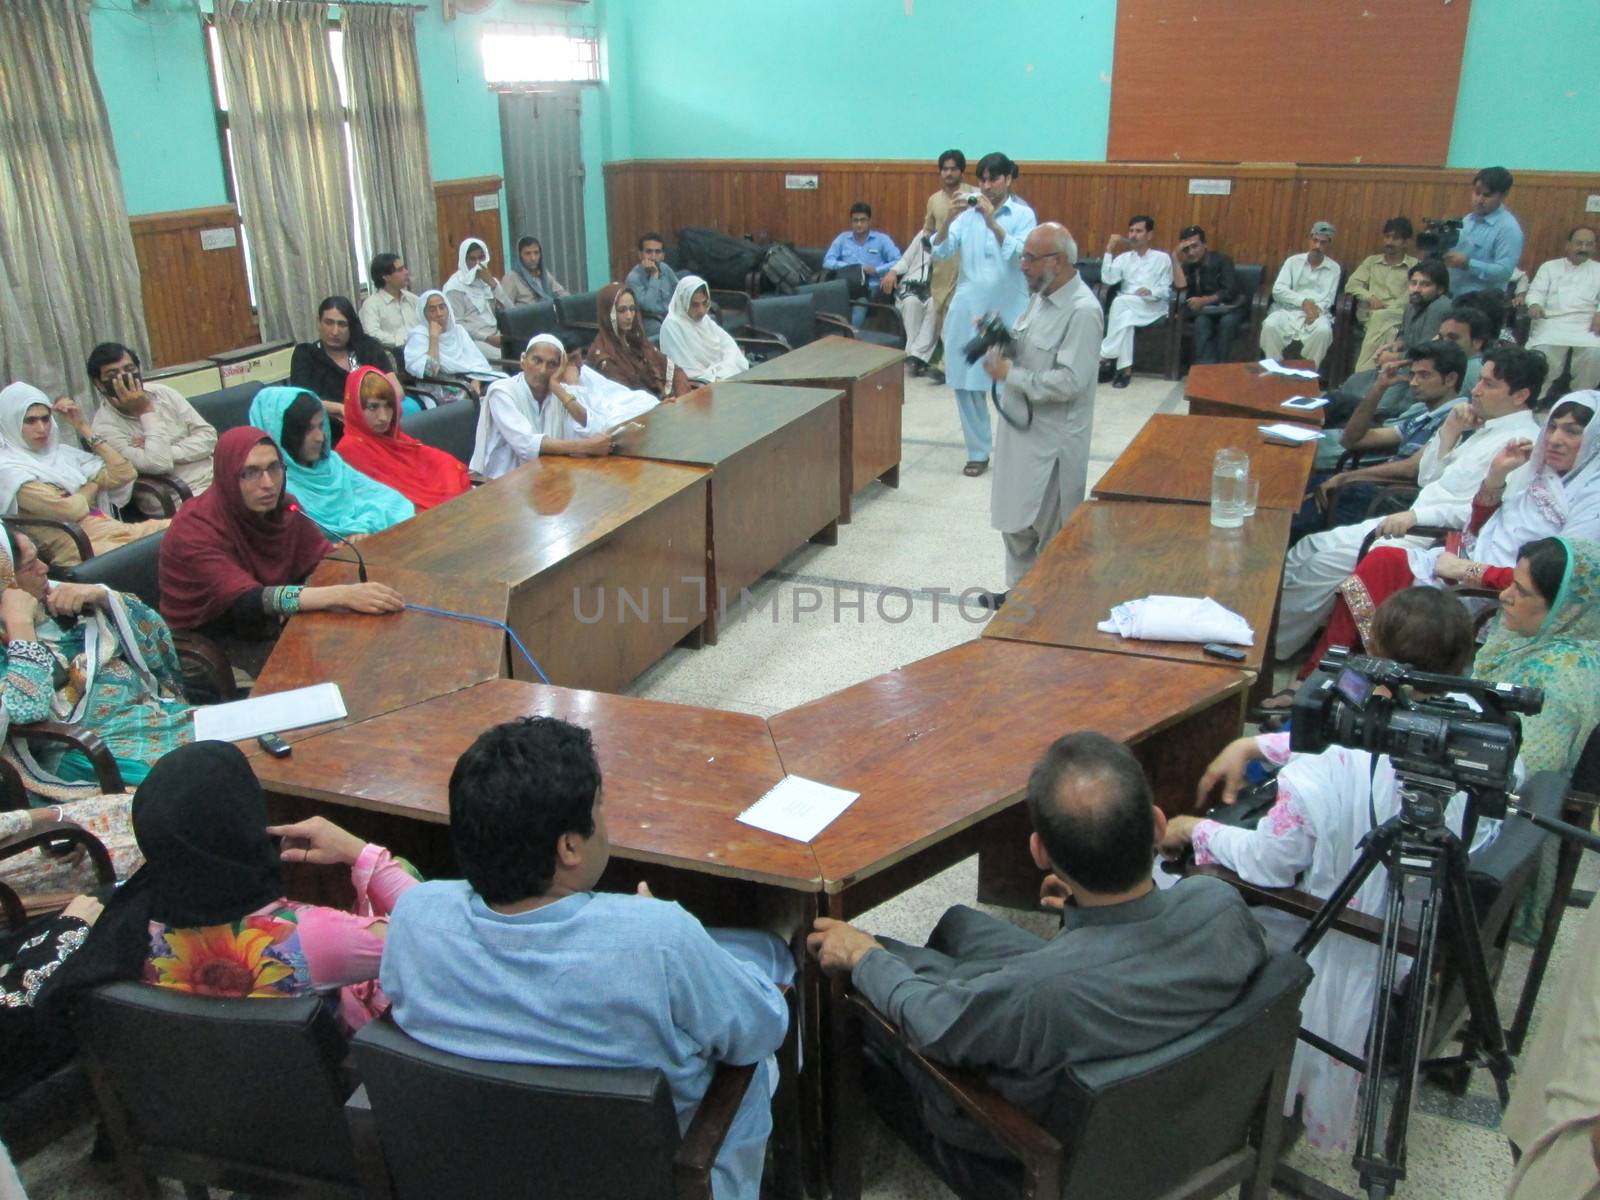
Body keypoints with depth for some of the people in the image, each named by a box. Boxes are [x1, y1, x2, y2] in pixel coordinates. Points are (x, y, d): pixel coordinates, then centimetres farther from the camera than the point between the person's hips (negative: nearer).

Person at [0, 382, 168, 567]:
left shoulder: (62, 453, 21)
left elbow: (124, 474, 12)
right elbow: (70, 509, -13)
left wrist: (83, 427, 15)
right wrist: (93, 485, 8)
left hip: (113, 527, 7)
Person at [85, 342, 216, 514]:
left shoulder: (163, 393, 8)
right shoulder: (104, 427, -7)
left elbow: (208, 437, 3)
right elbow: (159, 465, -20)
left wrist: (168, 452, -11)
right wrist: (147, 411, -11)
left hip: (216, 478, 6)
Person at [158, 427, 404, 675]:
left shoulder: (281, 507, -5)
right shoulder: (195, 531, -24)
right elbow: (246, 601, -36)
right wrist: (340, 595, -47)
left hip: (263, 629, 6)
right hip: (207, 646, -6)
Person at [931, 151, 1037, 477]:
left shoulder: (1023, 214, -1)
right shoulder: (968, 213, 6)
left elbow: (1020, 256, -15)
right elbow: (939, 252, -2)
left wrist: (992, 221, -22)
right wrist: (947, 219, -18)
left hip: (1008, 311, -3)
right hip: (968, 308, 3)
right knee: (966, 383, 3)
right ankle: (978, 452, 16)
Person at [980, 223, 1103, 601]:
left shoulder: (1083, 311, -21)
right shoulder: (1040, 295, 7)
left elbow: (1069, 382, -26)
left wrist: (1010, 374, -19)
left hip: (1053, 439, -9)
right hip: (1020, 426, 9)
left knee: (1052, 530, 4)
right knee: (1016, 519, 18)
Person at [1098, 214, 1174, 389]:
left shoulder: (1162, 258, 11)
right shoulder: (1124, 258, 16)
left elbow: (1166, 290, 5)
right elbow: (1107, 279, -3)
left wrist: (1151, 292, -17)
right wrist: (1109, 250, -6)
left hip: (1154, 306, -2)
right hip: (1127, 307, 2)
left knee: (1120, 301, -32)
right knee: (1126, 318, -36)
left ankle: (1106, 353, -30)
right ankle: (1125, 369, -38)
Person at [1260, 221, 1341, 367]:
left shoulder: (1334, 268, 11)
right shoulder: (1293, 261, 11)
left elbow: (1328, 298, 0)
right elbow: (1278, 289, -2)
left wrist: (1315, 309, -23)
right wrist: (1303, 301, -14)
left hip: (1316, 313, 0)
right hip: (1288, 310, 1)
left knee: (1323, 331, -35)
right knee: (1270, 326, -32)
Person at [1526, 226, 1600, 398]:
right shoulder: (1549, 267, 21)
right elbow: (1537, 291, 7)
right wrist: (1535, 304, -18)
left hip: (1586, 324, 1)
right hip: (1552, 321, -1)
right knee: (1543, 351, -34)